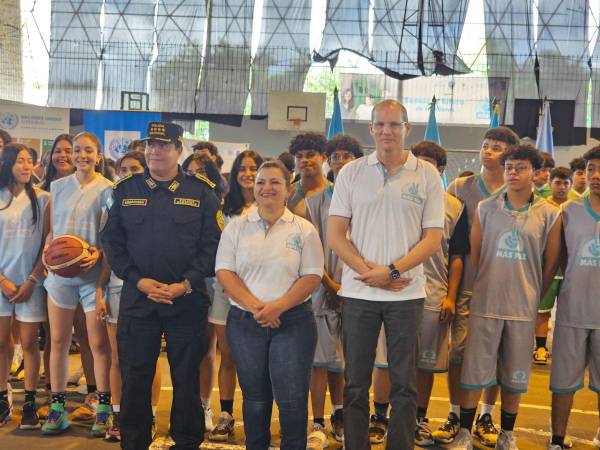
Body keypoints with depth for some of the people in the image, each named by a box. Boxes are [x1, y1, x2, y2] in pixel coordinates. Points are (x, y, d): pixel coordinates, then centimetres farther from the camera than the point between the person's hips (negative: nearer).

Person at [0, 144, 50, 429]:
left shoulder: (41, 199, 2)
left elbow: (47, 243, 1)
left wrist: (31, 281, -6)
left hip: (30, 280, -1)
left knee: (29, 343, 0)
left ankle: (30, 404, 9)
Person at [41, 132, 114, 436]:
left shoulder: (107, 189, -1)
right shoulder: (58, 187, 10)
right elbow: (51, 229, 15)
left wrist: (99, 253, -19)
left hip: (93, 273, -3)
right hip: (60, 272, 4)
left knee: (99, 343, 1)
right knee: (58, 342, 7)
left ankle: (104, 408, 12)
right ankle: (57, 407, 17)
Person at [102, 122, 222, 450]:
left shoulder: (201, 192, 2)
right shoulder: (126, 190, 8)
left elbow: (212, 245, -2)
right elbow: (112, 241, 5)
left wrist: (186, 284, -13)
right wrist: (139, 281, -8)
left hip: (187, 301, -2)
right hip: (136, 298, 2)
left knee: (187, 378, 7)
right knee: (134, 377, 8)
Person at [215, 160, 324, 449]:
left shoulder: (304, 230, 3)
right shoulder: (236, 227, 6)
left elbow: (312, 276, -3)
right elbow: (224, 272, -1)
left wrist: (279, 306, -16)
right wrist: (255, 306, -14)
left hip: (292, 322, -2)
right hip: (245, 322, 2)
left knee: (292, 399, -4)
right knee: (254, 397, 11)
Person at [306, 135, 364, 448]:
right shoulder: (316, 201, 5)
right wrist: (331, 285, -7)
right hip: (325, 290, -1)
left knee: (344, 359, 7)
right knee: (322, 358, -1)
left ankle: (339, 418, 23)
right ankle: (318, 425, 6)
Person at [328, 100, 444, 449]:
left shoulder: (427, 175, 2)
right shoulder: (351, 173, 4)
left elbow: (433, 238, -1)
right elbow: (335, 235, 1)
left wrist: (391, 271, -12)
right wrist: (369, 271, -11)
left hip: (407, 293, -1)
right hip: (358, 292, 1)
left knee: (404, 384, 6)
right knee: (356, 383, 8)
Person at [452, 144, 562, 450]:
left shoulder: (549, 214, 0)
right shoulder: (485, 208, 2)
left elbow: (551, 263, 6)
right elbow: (473, 254, 8)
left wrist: (532, 296, 11)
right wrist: (486, 287, 10)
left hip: (523, 309, 0)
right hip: (485, 305, 0)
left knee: (514, 376, 11)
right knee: (474, 371, 3)